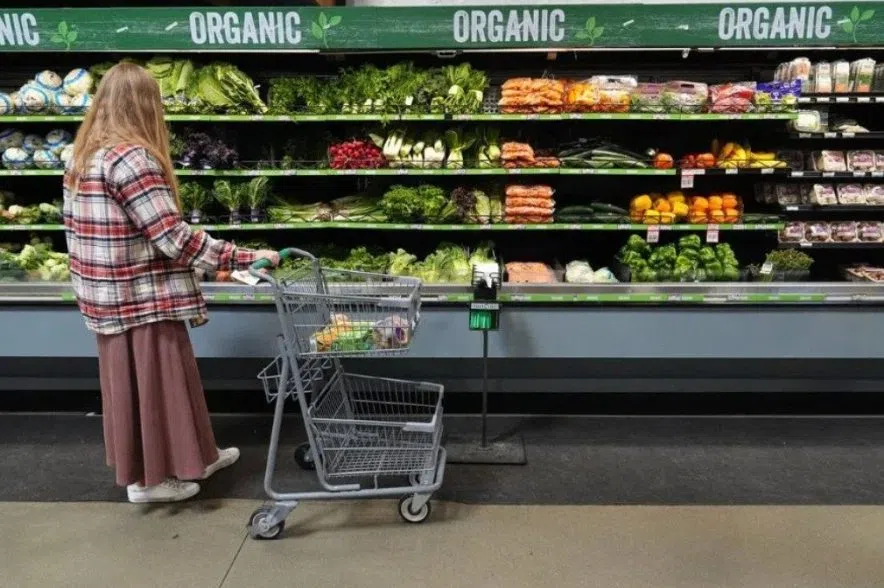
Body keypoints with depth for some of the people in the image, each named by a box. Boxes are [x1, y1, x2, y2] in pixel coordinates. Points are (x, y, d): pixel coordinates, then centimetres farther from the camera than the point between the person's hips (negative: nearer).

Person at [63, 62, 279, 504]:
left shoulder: (82, 156, 9)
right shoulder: (131, 158, -20)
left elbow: (76, 228, 14)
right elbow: (173, 238, -24)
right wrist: (245, 257, -20)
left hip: (107, 295, 10)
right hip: (143, 298, -10)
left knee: (132, 381, 18)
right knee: (151, 383, 6)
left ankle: (188, 458, 34)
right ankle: (148, 478, 22)